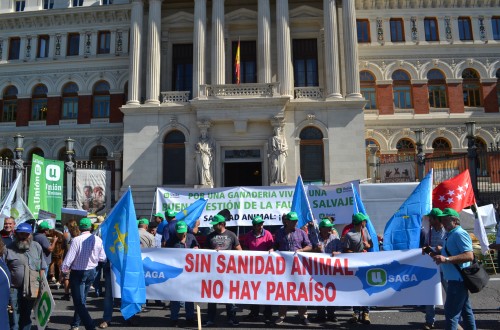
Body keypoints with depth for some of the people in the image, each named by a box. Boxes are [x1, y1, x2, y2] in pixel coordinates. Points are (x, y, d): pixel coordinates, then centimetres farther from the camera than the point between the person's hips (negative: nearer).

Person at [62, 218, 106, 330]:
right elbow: (102, 258, -3)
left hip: (78, 273, -5)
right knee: (82, 299, 23)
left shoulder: (76, 240, -19)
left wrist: (64, 269, 1)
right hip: (91, 271, 5)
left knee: (79, 302, -1)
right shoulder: (98, 239, -8)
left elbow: (69, 258, -18)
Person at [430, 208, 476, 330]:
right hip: (456, 279, 10)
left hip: (457, 280, -10)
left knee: (451, 312, -6)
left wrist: (446, 259, -31)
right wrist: (437, 254, 10)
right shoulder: (451, 235, 15)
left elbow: (469, 256, -26)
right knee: (465, 310, 19)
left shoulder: (459, 234, -16)